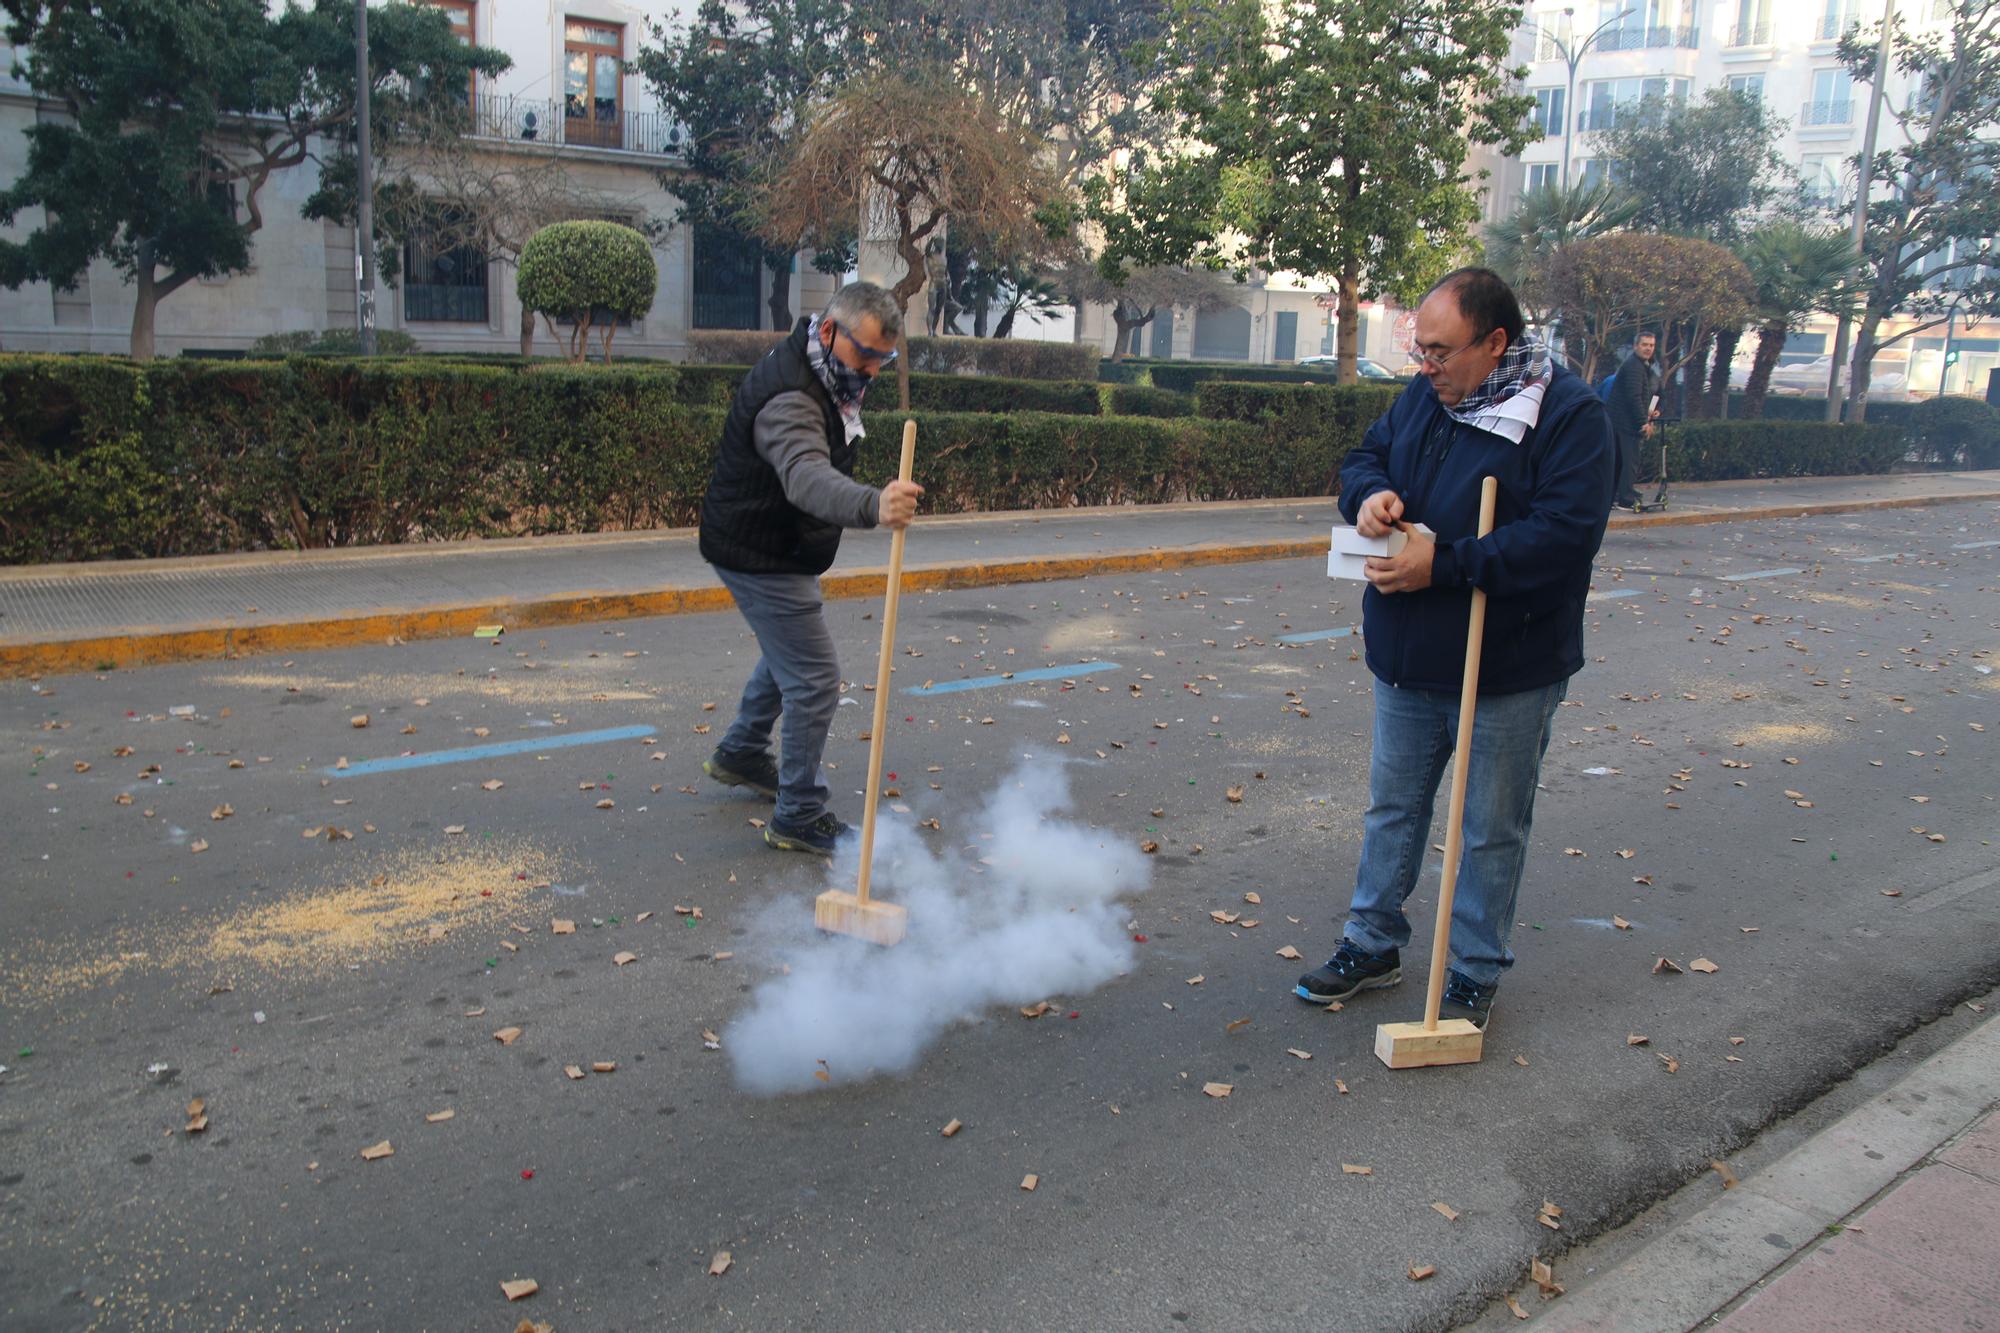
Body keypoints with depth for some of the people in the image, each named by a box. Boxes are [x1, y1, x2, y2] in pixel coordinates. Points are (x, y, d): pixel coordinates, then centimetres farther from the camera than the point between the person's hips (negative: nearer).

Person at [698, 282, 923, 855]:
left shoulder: (823, 379, 2)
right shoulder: (788, 398, -31)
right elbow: (807, 477, -52)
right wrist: (873, 505, -69)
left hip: (778, 550, 10)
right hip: (760, 556, -10)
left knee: (786, 656, 28)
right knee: (814, 682, -9)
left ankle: (740, 754, 49)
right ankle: (798, 818, 3)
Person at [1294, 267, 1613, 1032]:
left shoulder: (1569, 414, -17)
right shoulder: (1423, 395, 3)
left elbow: (1565, 535, -25)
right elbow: (1367, 457, 15)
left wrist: (1442, 566, -28)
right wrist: (1371, 493, -11)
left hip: (1507, 674, -6)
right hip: (1408, 660, 6)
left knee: (1492, 832, 10)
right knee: (1392, 808, 18)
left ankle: (1474, 977, 26)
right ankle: (1372, 946, 34)